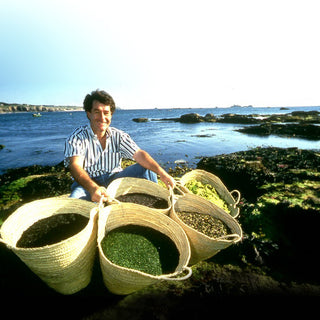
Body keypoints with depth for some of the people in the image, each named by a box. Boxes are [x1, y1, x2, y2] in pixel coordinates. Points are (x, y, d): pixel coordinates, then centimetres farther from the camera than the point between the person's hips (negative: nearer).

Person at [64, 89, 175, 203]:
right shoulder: (77, 137, -10)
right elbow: (75, 166, -25)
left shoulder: (118, 135, 0)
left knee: (147, 169, -13)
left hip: (114, 179, 3)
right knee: (76, 197, -36)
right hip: (87, 183, -3)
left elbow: (139, 154, -11)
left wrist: (161, 173, -28)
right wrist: (93, 188, -46)